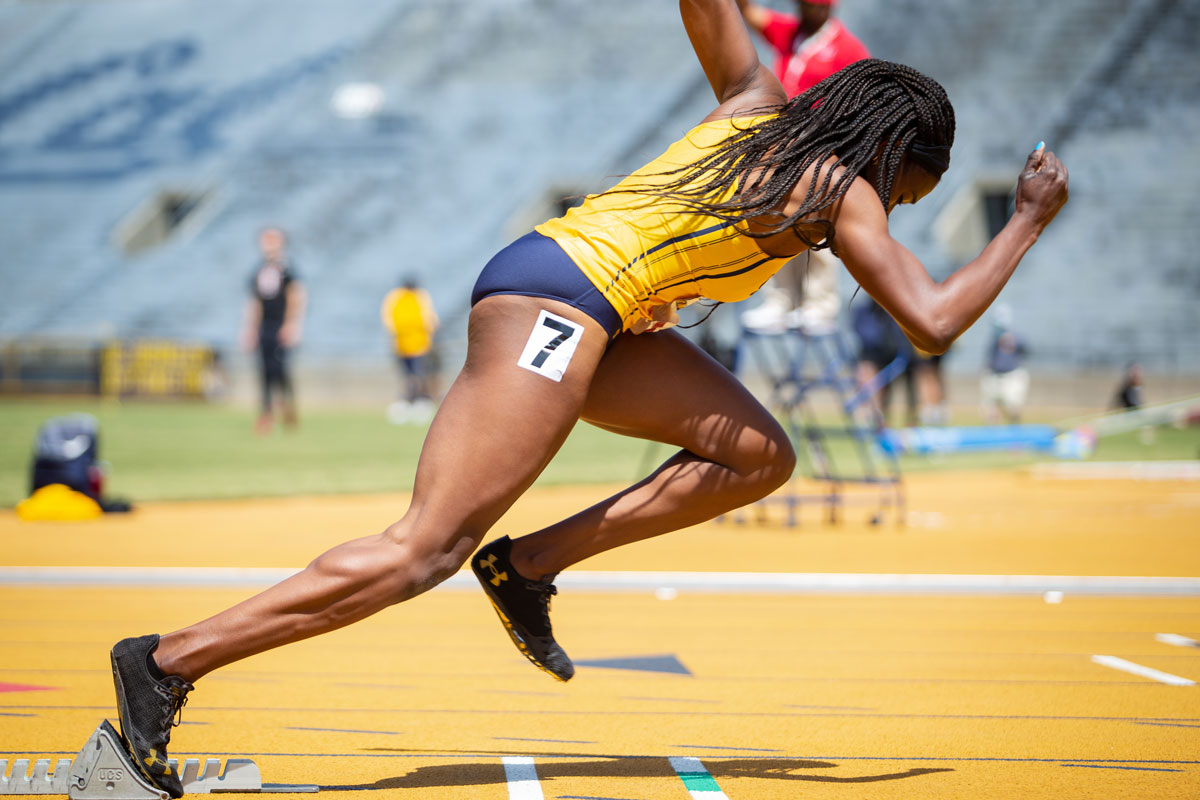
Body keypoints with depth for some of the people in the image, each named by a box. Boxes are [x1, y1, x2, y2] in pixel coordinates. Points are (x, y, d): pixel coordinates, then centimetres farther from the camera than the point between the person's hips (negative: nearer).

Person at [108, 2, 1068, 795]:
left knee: (761, 456, 10)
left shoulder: (757, 103, 18)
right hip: (558, 303, -10)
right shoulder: (843, 196, -2)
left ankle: (530, 563, 6)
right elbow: (933, 324, -5)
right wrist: (1030, 223, 6)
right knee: (424, 551, -13)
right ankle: (168, 663, -15)